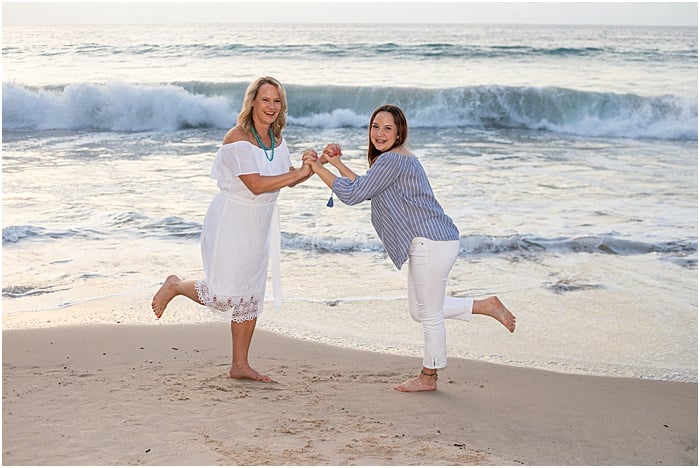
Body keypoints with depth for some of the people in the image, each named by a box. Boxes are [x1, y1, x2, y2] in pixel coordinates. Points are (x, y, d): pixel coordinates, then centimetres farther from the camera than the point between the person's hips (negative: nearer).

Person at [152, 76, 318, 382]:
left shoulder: (277, 139, 5)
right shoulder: (237, 139, -20)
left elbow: (289, 180, 9)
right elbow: (256, 185, -26)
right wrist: (299, 173, -26)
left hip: (259, 225, 8)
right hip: (230, 222, -8)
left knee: (251, 296, 11)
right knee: (223, 296, -6)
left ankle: (240, 365, 21)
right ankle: (175, 286, 24)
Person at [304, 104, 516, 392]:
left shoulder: (392, 160, -16)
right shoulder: (400, 158, 16)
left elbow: (352, 195, -18)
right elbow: (366, 188, 22)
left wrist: (317, 167, -11)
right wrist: (336, 163, 16)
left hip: (431, 243, -11)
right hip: (430, 242, 11)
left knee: (429, 314, 4)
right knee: (420, 311, 19)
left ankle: (428, 377, 19)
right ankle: (486, 306, 23)